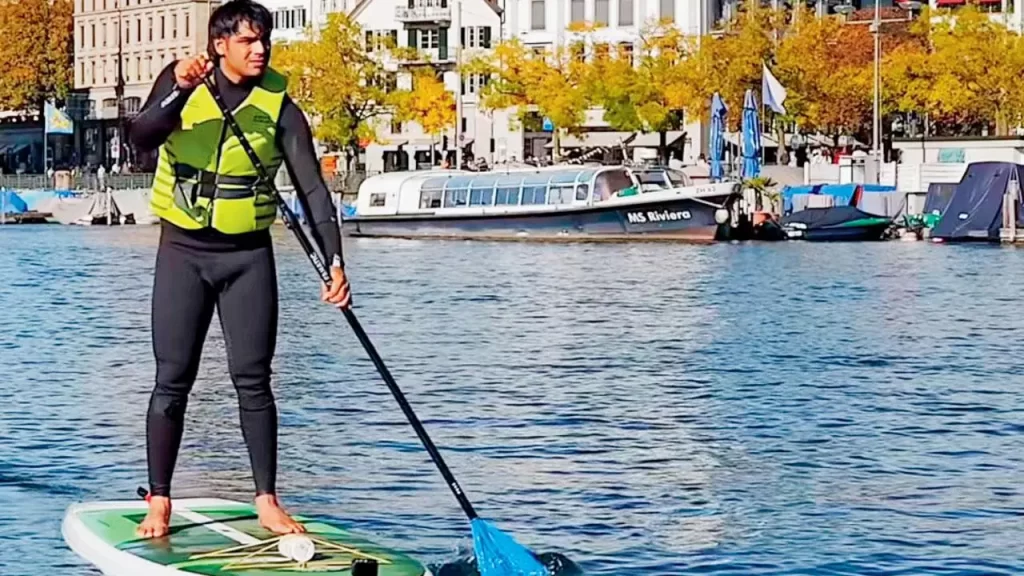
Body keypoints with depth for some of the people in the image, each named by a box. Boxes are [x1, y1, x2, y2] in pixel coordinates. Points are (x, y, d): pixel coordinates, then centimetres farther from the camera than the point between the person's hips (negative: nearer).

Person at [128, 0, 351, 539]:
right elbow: (142, 137, -18)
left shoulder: (279, 106, -3)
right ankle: (158, 502, 6)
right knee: (172, 380, 0)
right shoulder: (180, 81, -2)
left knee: (253, 379, -1)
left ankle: (266, 501, 5)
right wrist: (180, 90, -34)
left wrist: (334, 261, -16)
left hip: (248, 256, 0)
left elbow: (312, 189, -6)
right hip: (183, 252, 0)